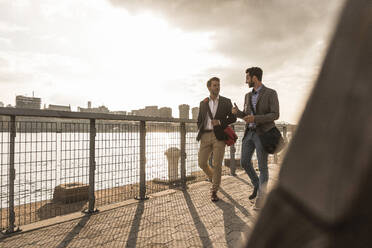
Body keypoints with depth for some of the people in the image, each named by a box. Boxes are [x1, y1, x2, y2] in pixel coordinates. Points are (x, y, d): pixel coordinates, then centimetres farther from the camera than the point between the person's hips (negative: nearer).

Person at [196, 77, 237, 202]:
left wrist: (220, 122, -12)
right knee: (201, 163, 0)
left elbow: (233, 118, 4)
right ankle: (213, 177, 32)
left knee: (217, 165, -5)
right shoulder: (203, 103, 12)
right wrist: (200, 134, 6)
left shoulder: (226, 102, 6)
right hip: (206, 136, 3)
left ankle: (214, 192, 9)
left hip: (219, 136, -2)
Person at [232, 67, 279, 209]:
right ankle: (257, 185, 29)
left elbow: (275, 115, -13)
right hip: (249, 133, 6)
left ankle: (261, 198, 11)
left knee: (262, 166, -2)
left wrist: (255, 118, -23)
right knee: (244, 162, 5)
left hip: (263, 133, -6)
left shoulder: (271, 93, -7)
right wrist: (237, 112, -5)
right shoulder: (248, 96, 13)